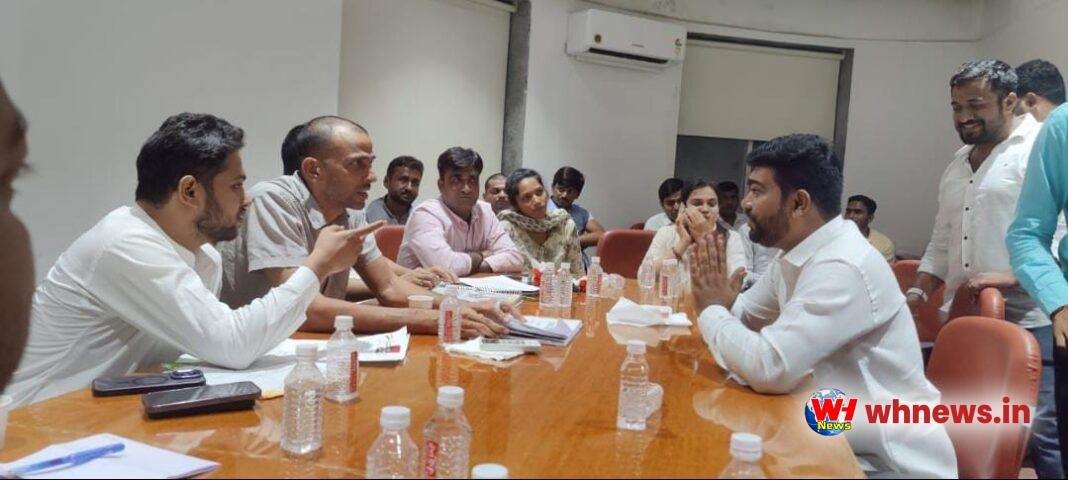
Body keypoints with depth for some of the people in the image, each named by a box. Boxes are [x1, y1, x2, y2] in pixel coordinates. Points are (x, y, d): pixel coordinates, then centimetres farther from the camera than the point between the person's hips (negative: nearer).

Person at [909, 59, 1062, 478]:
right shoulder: (957, 165, 18)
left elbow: (1060, 231, -15)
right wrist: (918, 293, 10)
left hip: (1026, 321, -7)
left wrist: (1011, 276, -24)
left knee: (1038, 430, -4)